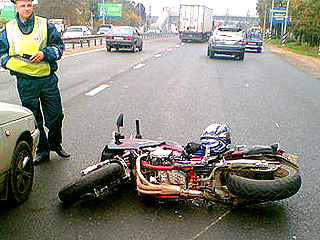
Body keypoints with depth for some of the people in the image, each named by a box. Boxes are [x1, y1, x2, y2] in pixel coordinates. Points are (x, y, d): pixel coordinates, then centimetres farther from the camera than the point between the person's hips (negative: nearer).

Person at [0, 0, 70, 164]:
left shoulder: (45, 25, 5)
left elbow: (58, 46, 5)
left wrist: (44, 53, -14)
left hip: (48, 78, 0)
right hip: (25, 81, 0)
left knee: (56, 116, 4)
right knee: (34, 119, 5)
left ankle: (55, 144, 29)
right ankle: (42, 151, 20)